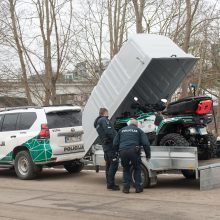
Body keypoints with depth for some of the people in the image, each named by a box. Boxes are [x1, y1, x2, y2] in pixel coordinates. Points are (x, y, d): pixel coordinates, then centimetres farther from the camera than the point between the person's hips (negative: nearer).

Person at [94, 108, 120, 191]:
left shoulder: (97, 122, 23)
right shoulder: (104, 120, -7)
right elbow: (109, 132, -20)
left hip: (105, 146, 10)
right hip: (110, 144, -10)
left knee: (109, 165, 14)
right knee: (114, 164, -9)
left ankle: (109, 183, 17)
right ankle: (111, 184, -11)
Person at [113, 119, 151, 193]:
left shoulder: (122, 130, 25)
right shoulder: (138, 130, 17)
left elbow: (115, 143, 20)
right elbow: (146, 143, 7)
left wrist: (119, 151, 31)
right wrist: (148, 154, 14)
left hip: (123, 152, 2)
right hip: (133, 151, -2)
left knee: (126, 169, 20)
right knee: (137, 169, 17)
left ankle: (126, 187, 13)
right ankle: (138, 187, 13)